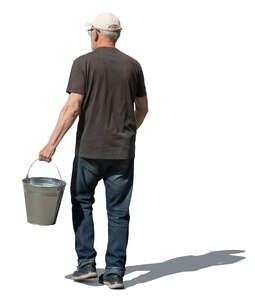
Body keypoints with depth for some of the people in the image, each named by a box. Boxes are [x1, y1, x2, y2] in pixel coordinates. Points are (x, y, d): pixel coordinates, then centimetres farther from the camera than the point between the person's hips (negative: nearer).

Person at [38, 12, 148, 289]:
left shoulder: (84, 63, -6)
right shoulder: (132, 65, 6)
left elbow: (73, 107, -14)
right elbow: (142, 108, 14)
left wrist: (52, 144, -13)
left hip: (89, 149, -2)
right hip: (123, 151, 2)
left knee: (82, 203, 16)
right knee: (118, 212, 6)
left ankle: (86, 263, 10)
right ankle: (115, 272, 4)